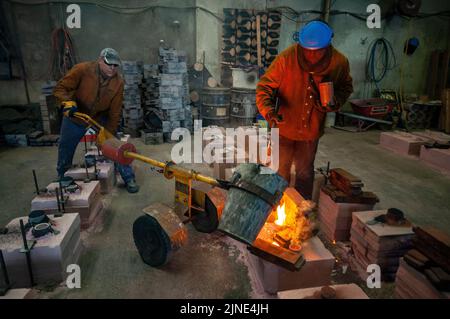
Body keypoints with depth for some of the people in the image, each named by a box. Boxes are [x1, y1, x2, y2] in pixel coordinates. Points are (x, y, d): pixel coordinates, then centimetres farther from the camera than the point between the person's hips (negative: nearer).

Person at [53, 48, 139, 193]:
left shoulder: (118, 82, -21)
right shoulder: (82, 69, -26)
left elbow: (115, 112, -18)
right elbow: (60, 88, -21)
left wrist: (109, 135, -19)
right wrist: (67, 102, -42)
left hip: (101, 118, 0)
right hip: (75, 116, 1)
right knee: (65, 147, 15)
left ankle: (129, 178, 3)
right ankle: (62, 178, 40)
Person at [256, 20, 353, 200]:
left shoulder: (339, 62, -13)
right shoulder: (286, 58, -22)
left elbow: (345, 87, 6)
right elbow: (265, 86, -17)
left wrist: (335, 102, -16)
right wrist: (268, 110, -35)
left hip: (312, 129, 2)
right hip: (284, 126, -2)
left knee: (305, 173, 18)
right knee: (280, 171, 12)